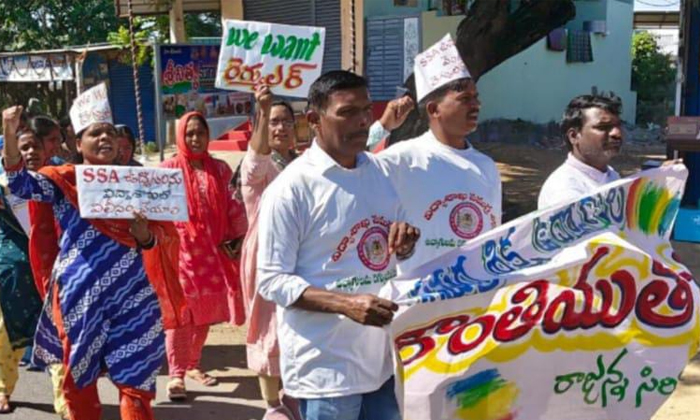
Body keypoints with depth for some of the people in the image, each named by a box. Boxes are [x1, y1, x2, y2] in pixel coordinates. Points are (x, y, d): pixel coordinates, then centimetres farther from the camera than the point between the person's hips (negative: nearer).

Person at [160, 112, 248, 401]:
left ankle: (193, 366, 24)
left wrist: (238, 238, 6)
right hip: (182, 248, -4)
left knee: (205, 310, 10)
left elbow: (232, 208, 13)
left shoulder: (220, 169, 10)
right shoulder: (169, 169, 0)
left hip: (213, 250, 4)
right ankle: (176, 374, -2)